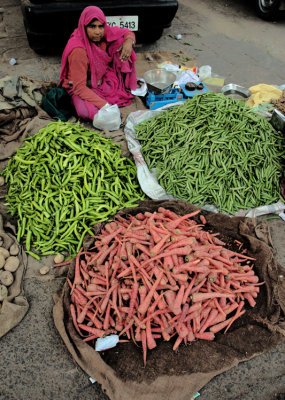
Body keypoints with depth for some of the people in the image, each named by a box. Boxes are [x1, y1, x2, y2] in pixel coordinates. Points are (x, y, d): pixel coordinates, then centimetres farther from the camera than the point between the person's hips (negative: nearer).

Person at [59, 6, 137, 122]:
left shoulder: (104, 33, -13)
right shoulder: (78, 50, -32)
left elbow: (127, 33, 5)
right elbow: (79, 87, -30)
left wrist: (128, 41, -21)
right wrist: (104, 104, -38)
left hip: (102, 79, 6)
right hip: (82, 87, -6)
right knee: (85, 112, -39)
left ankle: (127, 86, 9)